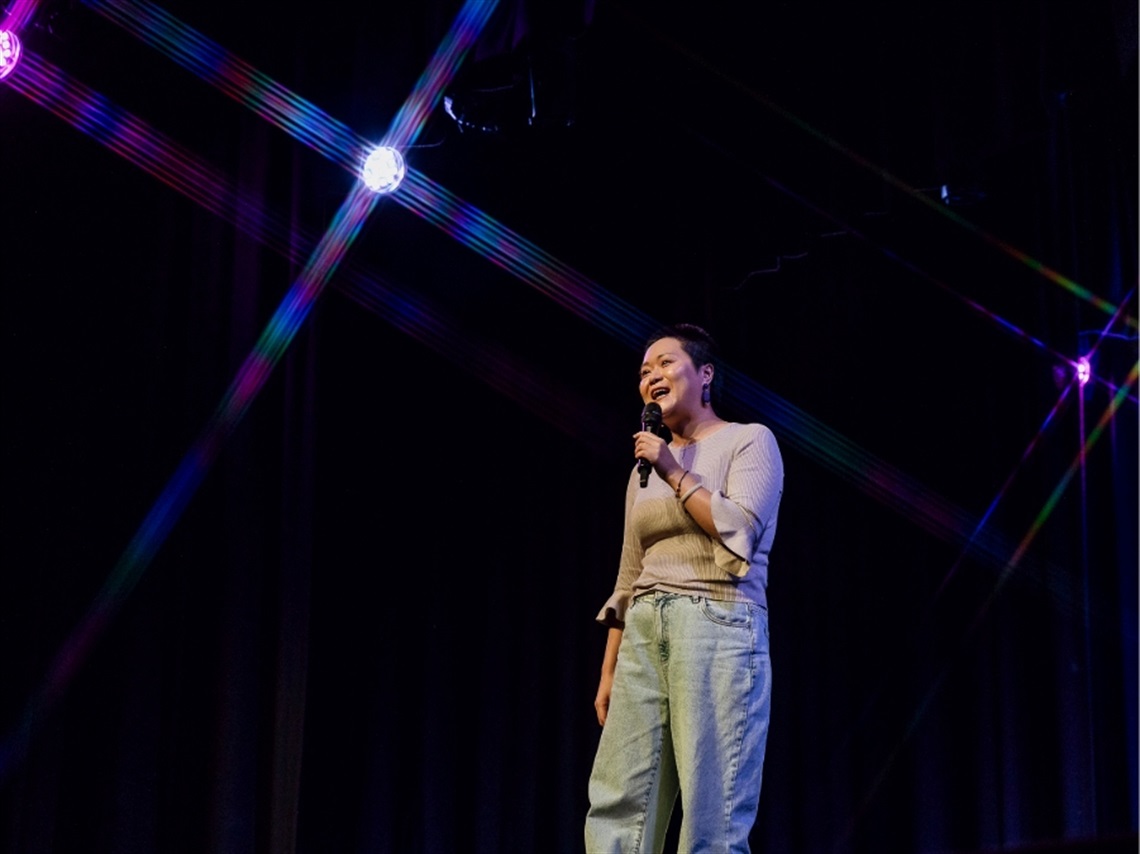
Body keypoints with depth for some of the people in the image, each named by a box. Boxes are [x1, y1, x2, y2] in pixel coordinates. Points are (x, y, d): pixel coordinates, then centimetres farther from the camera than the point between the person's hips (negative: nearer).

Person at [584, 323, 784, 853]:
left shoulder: (750, 441, 4)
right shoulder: (646, 466, 21)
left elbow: (739, 529, -12)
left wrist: (675, 473, -6)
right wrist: (609, 671, 15)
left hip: (718, 625, -6)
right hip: (645, 632, 6)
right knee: (616, 809, -3)